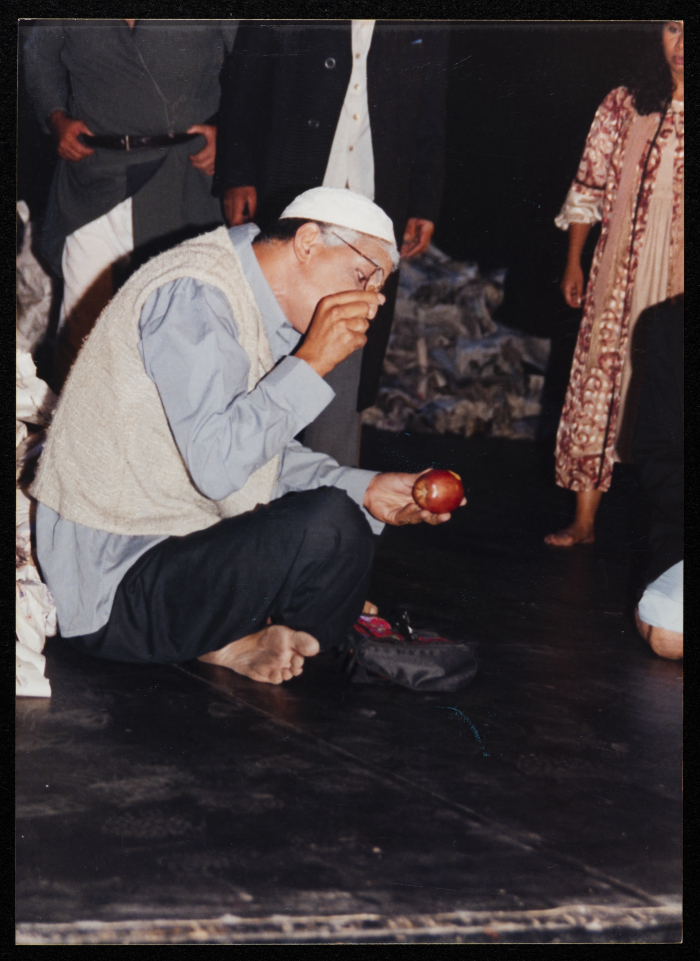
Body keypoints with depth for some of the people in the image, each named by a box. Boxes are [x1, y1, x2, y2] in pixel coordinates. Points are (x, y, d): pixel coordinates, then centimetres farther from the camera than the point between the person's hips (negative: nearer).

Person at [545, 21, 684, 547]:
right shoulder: (623, 107, 5)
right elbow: (588, 188, 10)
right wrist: (573, 263, 10)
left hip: (677, 285, -2)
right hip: (618, 280, 2)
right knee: (597, 390, 4)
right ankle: (584, 520, 12)